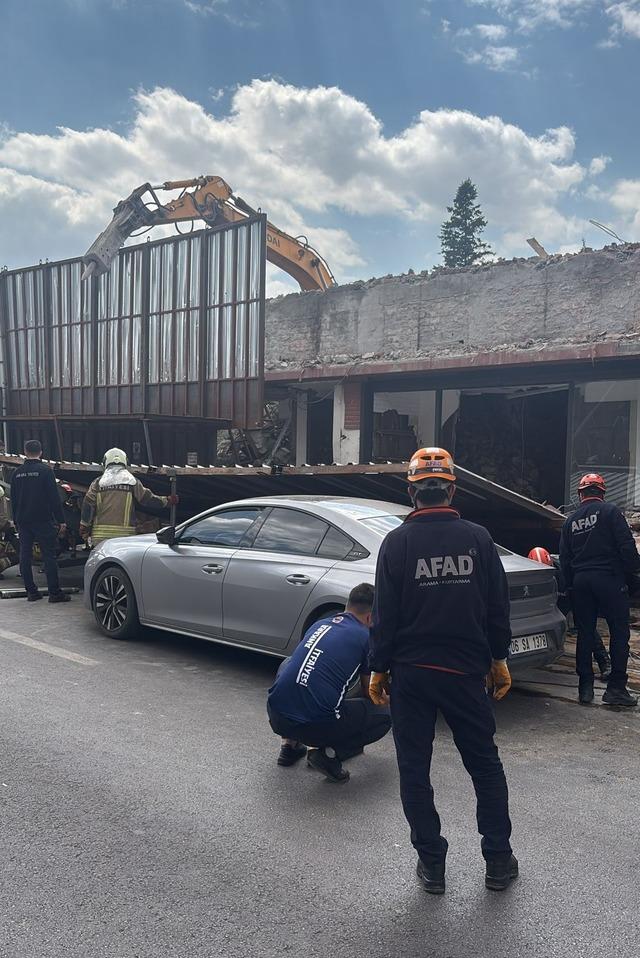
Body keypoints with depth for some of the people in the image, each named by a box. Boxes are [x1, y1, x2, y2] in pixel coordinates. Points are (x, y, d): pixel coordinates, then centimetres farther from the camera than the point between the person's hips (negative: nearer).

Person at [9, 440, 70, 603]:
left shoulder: (17, 473, 7)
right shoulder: (45, 471, -8)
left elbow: (13, 499, 14)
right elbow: (54, 498, -10)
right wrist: (61, 521, -6)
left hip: (23, 521, 5)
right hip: (43, 521, -5)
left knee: (25, 556, 9)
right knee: (49, 556, -2)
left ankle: (31, 591, 11)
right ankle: (54, 592, -4)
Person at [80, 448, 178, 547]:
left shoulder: (98, 483, 6)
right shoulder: (133, 482, 3)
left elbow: (88, 506, 1)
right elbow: (148, 499, 4)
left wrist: (84, 528, 8)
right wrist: (167, 500, 18)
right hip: (124, 535, -1)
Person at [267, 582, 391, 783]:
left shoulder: (320, 624, 20)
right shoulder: (366, 637, 6)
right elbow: (370, 694, 19)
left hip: (276, 717, 5)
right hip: (318, 726, -4)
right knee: (383, 716, 19)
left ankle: (290, 744, 25)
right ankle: (329, 753, -1)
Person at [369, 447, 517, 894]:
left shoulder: (398, 542, -8)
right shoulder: (478, 538, -3)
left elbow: (386, 614, -7)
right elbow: (498, 607, 2)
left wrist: (378, 669, 3)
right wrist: (499, 660, 14)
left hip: (410, 673, -1)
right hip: (466, 671, 2)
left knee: (415, 771, 11)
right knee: (486, 765, 17)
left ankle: (432, 865, 19)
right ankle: (499, 861, 24)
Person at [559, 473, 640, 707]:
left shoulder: (570, 520, 12)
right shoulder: (610, 511, -4)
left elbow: (564, 558, 13)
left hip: (580, 581, 5)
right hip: (610, 579, -5)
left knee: (584, 634, 9)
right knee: (619, 633, 3)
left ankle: (585, 688, 11)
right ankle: (616, 688, 0)